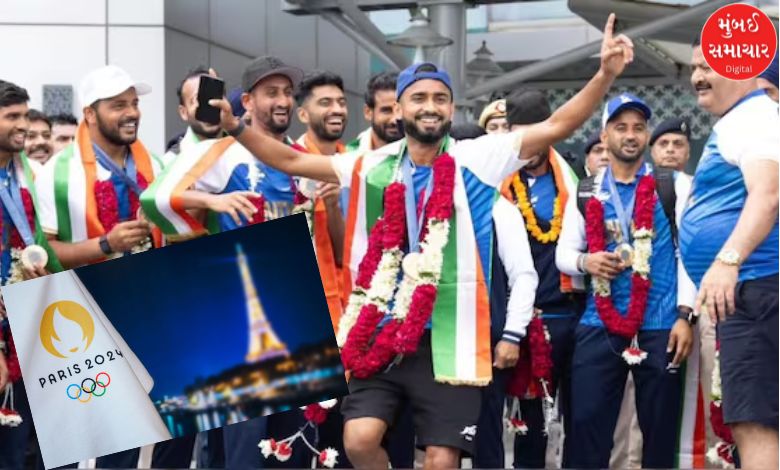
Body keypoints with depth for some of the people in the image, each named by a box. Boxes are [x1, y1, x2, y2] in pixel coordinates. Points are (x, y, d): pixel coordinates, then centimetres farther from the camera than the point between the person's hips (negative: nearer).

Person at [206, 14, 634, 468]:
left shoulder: (476, 160, -2)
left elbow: (555, 127, -9)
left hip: (450, 338, -2)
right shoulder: (371, 166, 5)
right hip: (382, 332, 2)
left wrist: (606, 74, -20)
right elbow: (291, 161, 10)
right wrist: (235, 126, 1)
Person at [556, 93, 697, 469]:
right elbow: (563, 253, 13)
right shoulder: (585, 194, 12)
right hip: (599, 327, 2)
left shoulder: (673, 188, 5)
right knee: (586, 424, -1)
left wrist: (685, 315, -9)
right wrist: (585, 261, -10)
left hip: (660, 326, -1)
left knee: (660, 429, 6)